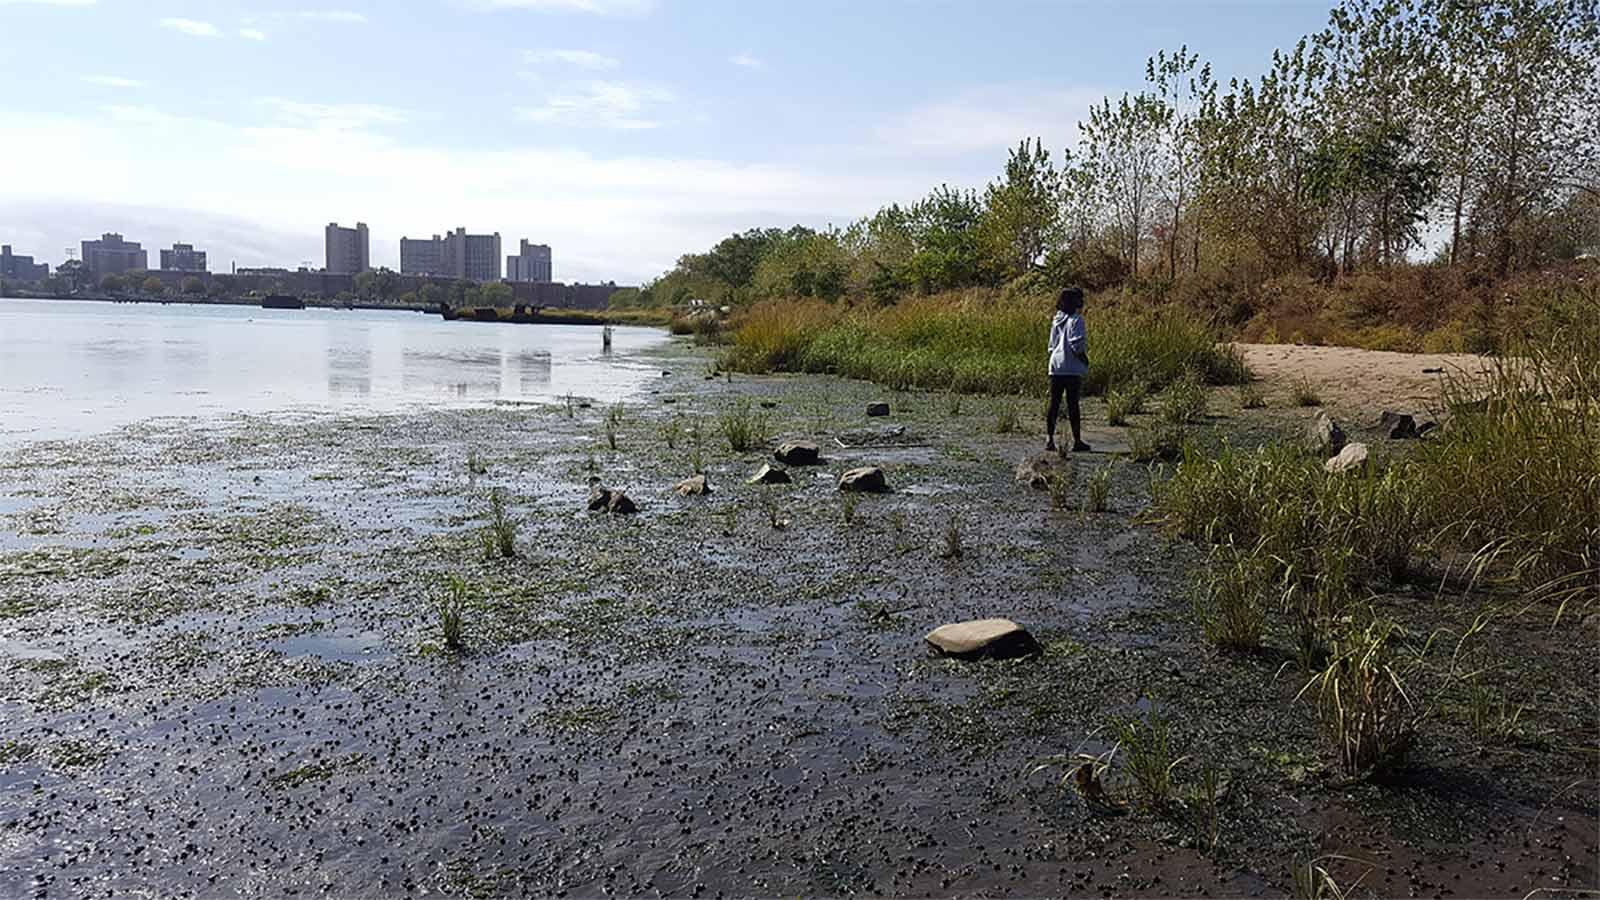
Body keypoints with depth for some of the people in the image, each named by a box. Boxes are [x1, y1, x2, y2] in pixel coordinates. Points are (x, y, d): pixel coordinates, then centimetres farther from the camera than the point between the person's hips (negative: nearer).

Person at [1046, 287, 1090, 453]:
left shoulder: (1056, 320, 13)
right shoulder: (1076, 320, -9)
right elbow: (1077, 344, -16)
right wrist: (1085, 361, -3)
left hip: (1055, 366, 6)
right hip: (1072, 369, -6)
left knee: (1054, 403, 6)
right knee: (1073, 404, -1)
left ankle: (1049, 439, 4)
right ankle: (1077, 441, 4)